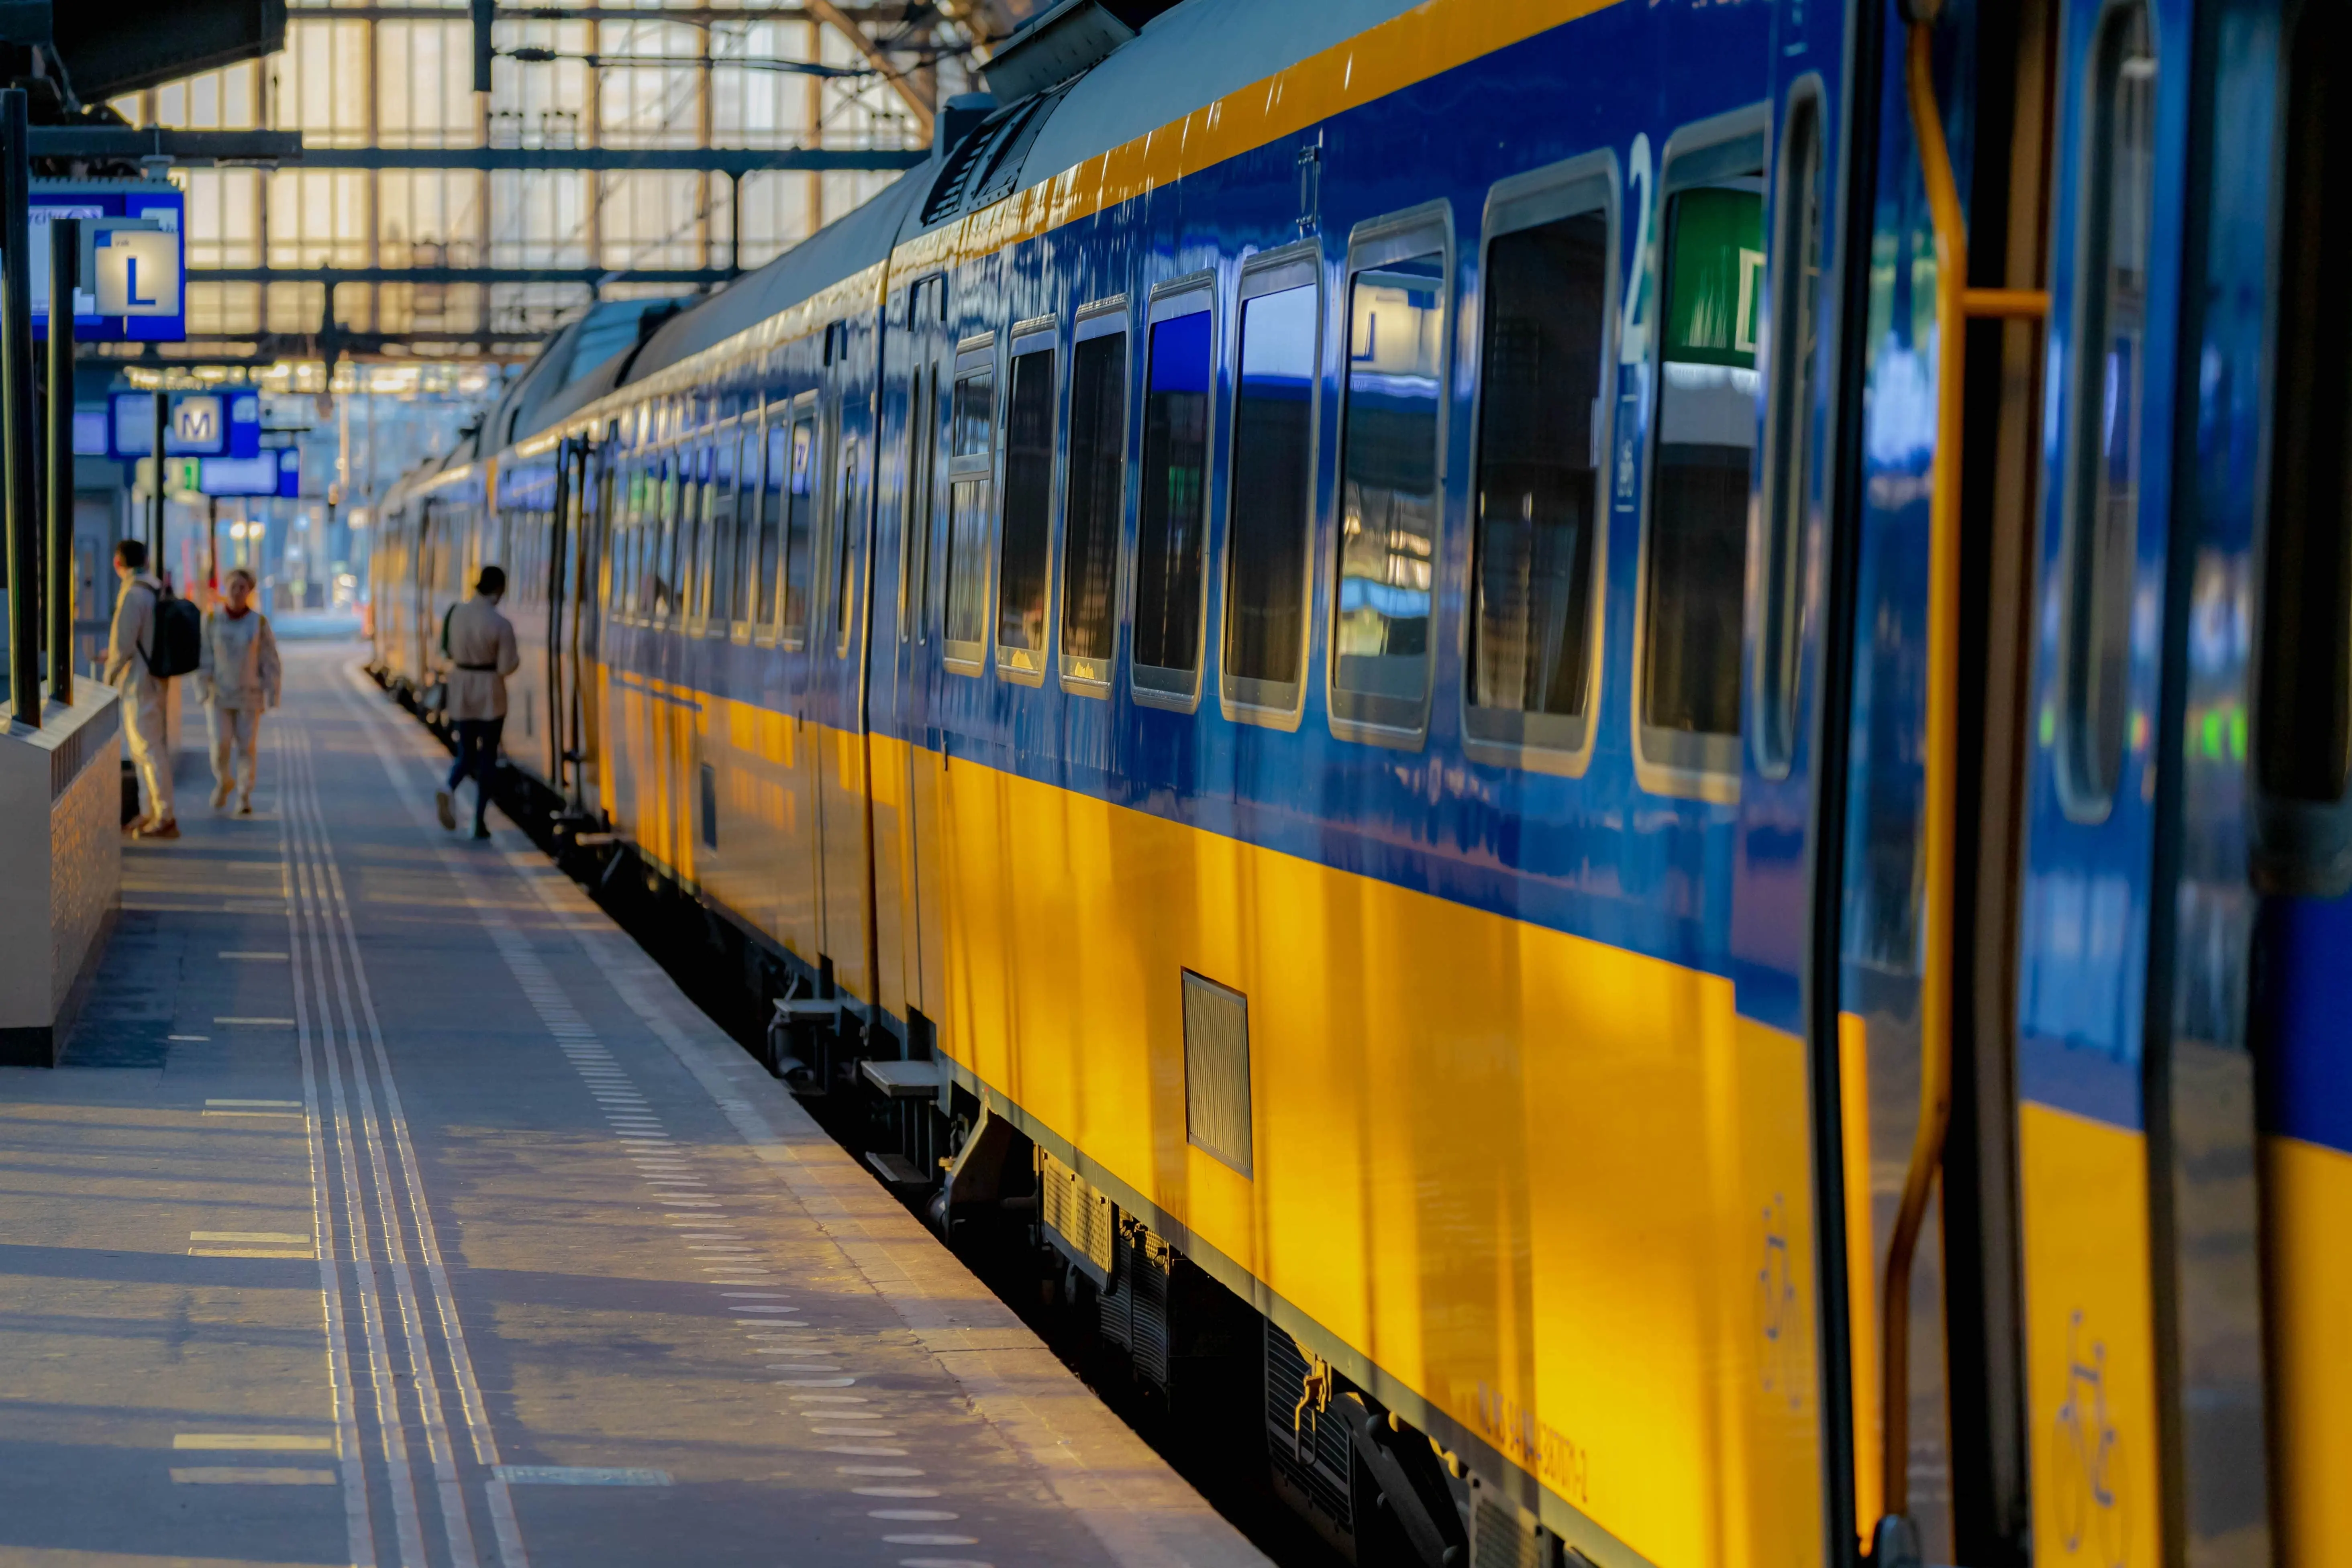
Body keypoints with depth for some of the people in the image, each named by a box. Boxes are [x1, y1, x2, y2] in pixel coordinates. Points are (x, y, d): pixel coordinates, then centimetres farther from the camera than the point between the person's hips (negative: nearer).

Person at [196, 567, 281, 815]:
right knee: (221, 745, -6)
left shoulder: (259, 622, -6)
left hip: (249, 695, 0)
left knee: (246, 746, 1)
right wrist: (202, 690, -7)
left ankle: (245, 797, 12)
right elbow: (203, 657, -2)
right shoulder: (212, 620, -5)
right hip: (219, 694, 0)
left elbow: (270, 662, -2)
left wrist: (271, 696, -4)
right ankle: (223, 781, 23)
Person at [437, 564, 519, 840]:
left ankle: (449, 789, -18)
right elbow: (507, 667, -15)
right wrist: (516, 659, 6)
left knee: (466, 754, 15)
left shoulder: (458, 614, -5)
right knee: (487, 757, 11)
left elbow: (450, 651, 7)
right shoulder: (501, 625, -18)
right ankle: (480, 822, 10)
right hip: (490, 694, -4)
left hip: (461, 692, 4)